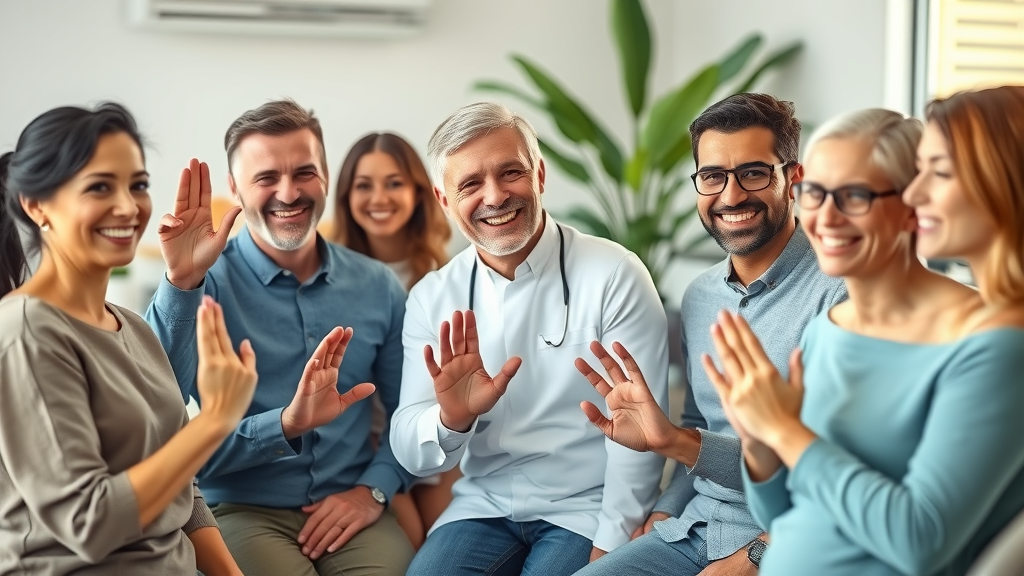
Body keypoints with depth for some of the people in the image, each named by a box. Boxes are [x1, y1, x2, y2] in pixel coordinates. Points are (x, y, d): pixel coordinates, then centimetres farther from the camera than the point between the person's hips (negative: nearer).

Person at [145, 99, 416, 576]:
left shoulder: (377, 286, 7)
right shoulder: (206, 282, -3)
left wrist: (373, 489, -3)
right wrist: (181, 284, -23)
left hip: (347, 511, 3)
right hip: (242, 511, -3)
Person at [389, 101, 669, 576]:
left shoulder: (614, 276, -8)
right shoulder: (431, 298, 2)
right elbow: (413, 456, 0)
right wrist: (451, 419, -21)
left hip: (587, 511, -2)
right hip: (483, 507, 3)